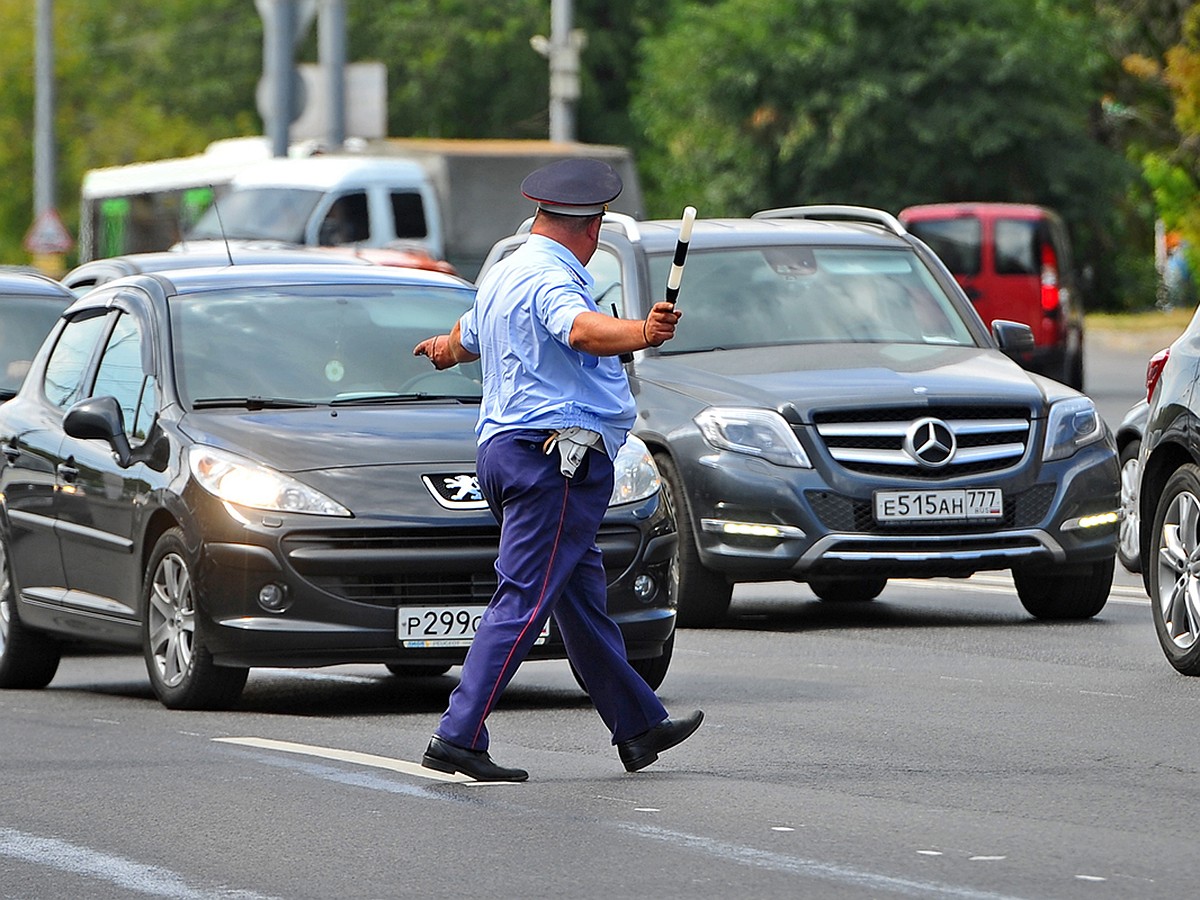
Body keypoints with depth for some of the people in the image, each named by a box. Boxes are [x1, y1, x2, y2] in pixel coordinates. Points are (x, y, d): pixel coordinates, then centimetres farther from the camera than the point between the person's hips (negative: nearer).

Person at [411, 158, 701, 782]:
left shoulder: (501, 278, 18)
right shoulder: (552, 280, -13)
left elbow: (466, 338, 38)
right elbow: (582, 329, -36)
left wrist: (445, 349, 62)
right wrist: (644, 333, -54)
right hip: (555, 454, -11)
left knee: (583, 597, 17)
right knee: (524, 600, -12)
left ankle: (639, 727, 26)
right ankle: (459, 737, -16)